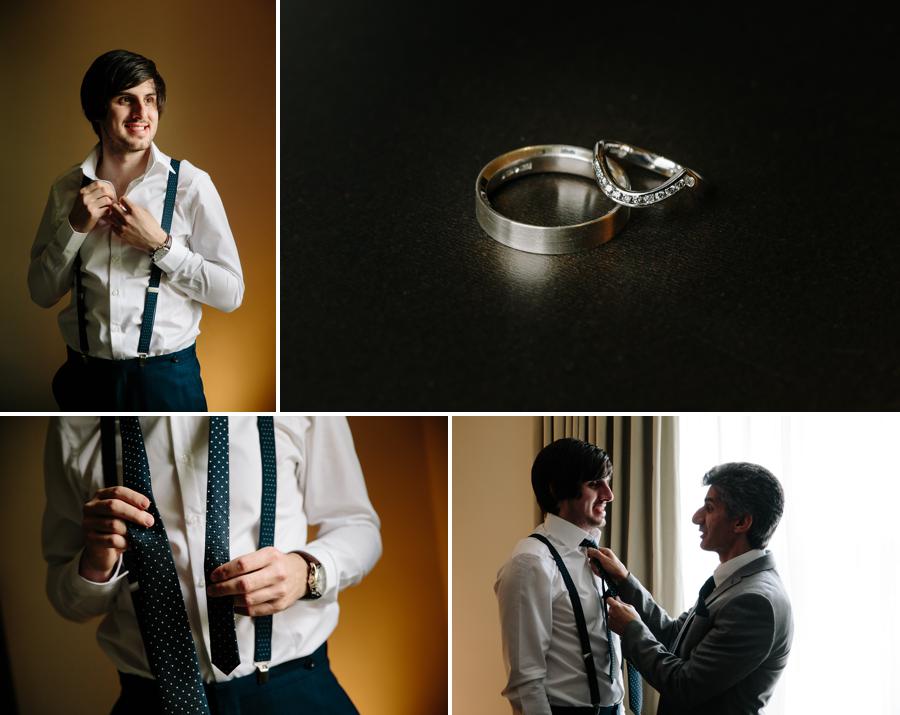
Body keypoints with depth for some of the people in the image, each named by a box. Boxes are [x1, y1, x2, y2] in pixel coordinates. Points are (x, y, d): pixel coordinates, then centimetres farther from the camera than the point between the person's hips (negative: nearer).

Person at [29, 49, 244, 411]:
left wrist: (159, 244, -18)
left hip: (166, 376, -3)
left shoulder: (190, 184, -9)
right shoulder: (68, 187, 2)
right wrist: (74, 228, -10)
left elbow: (230, 292, -9)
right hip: (85, 376, 3)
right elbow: (42, 293, 4)